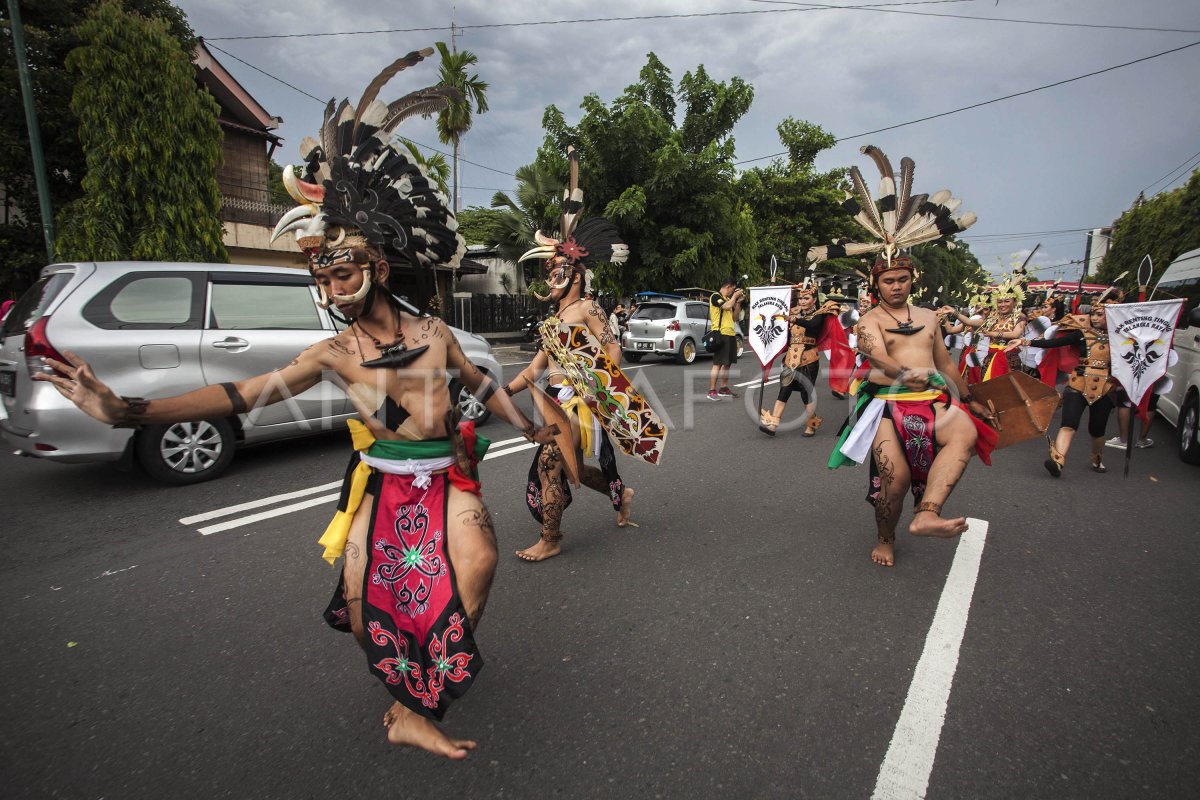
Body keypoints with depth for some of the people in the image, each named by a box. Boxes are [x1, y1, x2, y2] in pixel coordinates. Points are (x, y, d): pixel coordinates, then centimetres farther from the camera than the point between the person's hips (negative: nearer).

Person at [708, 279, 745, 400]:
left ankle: (723, 388, 21)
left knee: (727, 363, 12)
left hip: (730, 334, 9)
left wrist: (738, 302, 12)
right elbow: (727, 306, -24)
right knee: (718, 364, -11)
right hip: (721, 334, -9)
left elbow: (734, 317, 20)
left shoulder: (728, 298, 21)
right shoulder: (716, 296, -5)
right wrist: (734, 296, -8)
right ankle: (712, 391, -10)